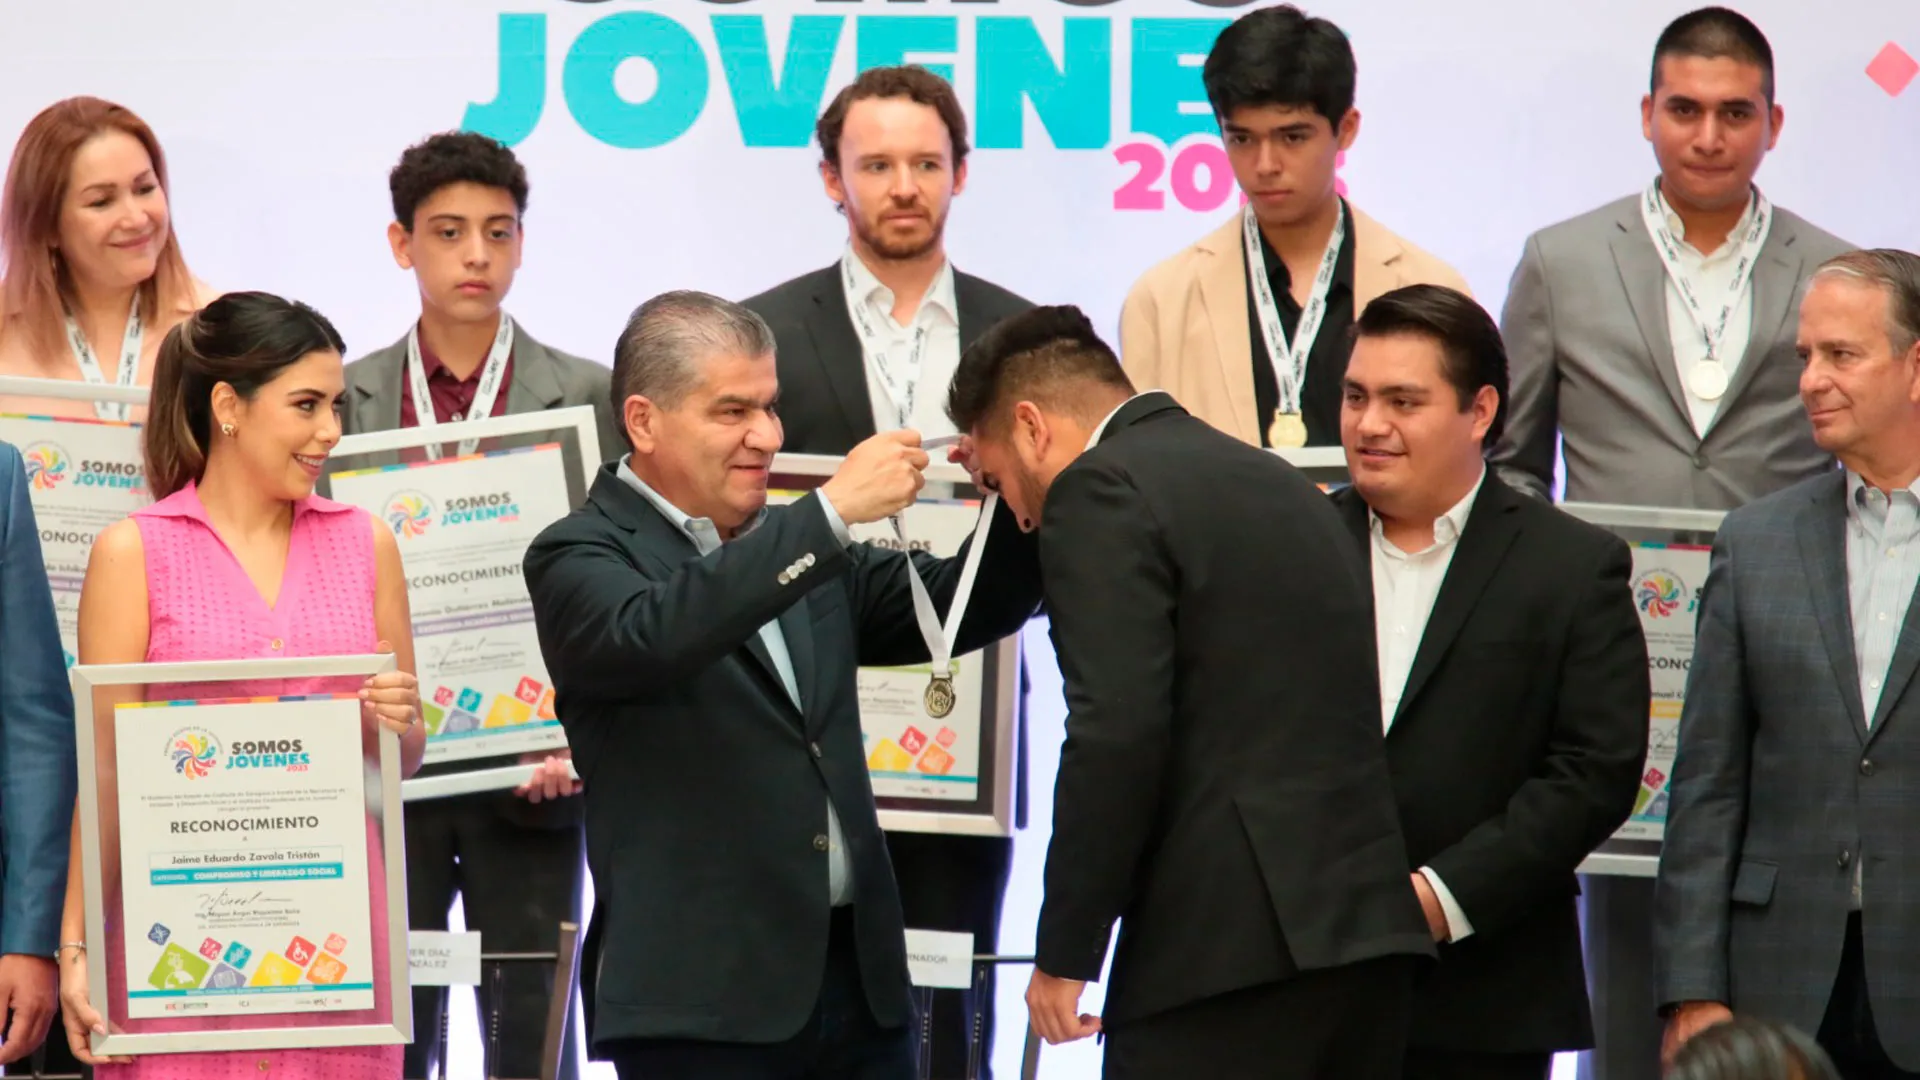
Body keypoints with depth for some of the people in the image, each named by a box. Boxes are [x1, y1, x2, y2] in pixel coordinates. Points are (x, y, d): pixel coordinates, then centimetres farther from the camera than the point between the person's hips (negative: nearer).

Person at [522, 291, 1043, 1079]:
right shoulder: (578, 559, -4)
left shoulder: (801, 544, 18)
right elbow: (650, 634, -25)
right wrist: (831, 511, -27)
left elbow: (963, 608, 19)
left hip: (860, 976, 7)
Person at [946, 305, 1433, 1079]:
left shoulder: (1101, 491, -5)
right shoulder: (1279, 484, 21)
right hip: (1365, 923, 8)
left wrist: (1064, 951, -9)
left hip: (1226, 946, -8)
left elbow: (1117, 734, -15)